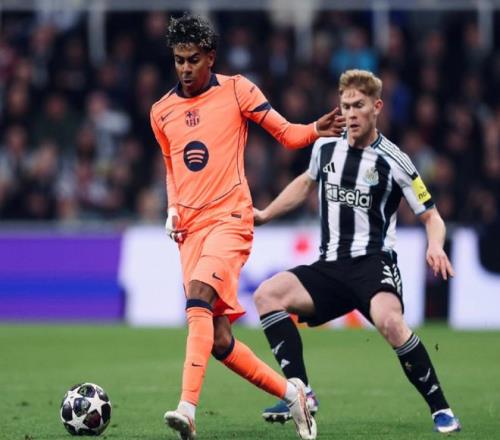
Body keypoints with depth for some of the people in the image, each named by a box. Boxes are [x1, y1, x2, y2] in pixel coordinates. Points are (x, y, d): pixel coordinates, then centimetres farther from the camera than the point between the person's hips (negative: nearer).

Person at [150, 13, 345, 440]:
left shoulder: (236, 90, 1)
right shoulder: (161, 112, 13)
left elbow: (287, 133, 4)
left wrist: (316, 129, -17)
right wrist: (173, 208, 12)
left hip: (230, 219, -5)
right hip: (190, 228, 5)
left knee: (198, 298, -30)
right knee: (218, 340, -1)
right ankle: (289, 392, 18)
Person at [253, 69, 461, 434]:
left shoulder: (393, 161, -6)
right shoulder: (325, 148, 8)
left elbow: (431, 216, 0)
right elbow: (307, 182, 32)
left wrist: (435, 247, -21)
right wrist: (264, 215, 31)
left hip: (374, 263, -6)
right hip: (330, 266, 6)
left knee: (389, 322, -36)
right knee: (268, 294, -17)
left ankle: (440, 409, -22)